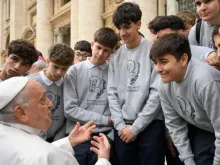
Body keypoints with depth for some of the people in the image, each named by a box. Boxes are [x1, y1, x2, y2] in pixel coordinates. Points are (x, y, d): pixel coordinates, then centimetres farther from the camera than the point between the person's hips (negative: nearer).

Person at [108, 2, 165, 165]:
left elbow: (157, 93, -10)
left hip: (150, 126, -4)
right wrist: (121, 125, -3)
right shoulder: (116, 56, 9)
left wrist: (135, 127, -10)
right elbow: (112, 93, 8)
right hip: (122, 129, 4)